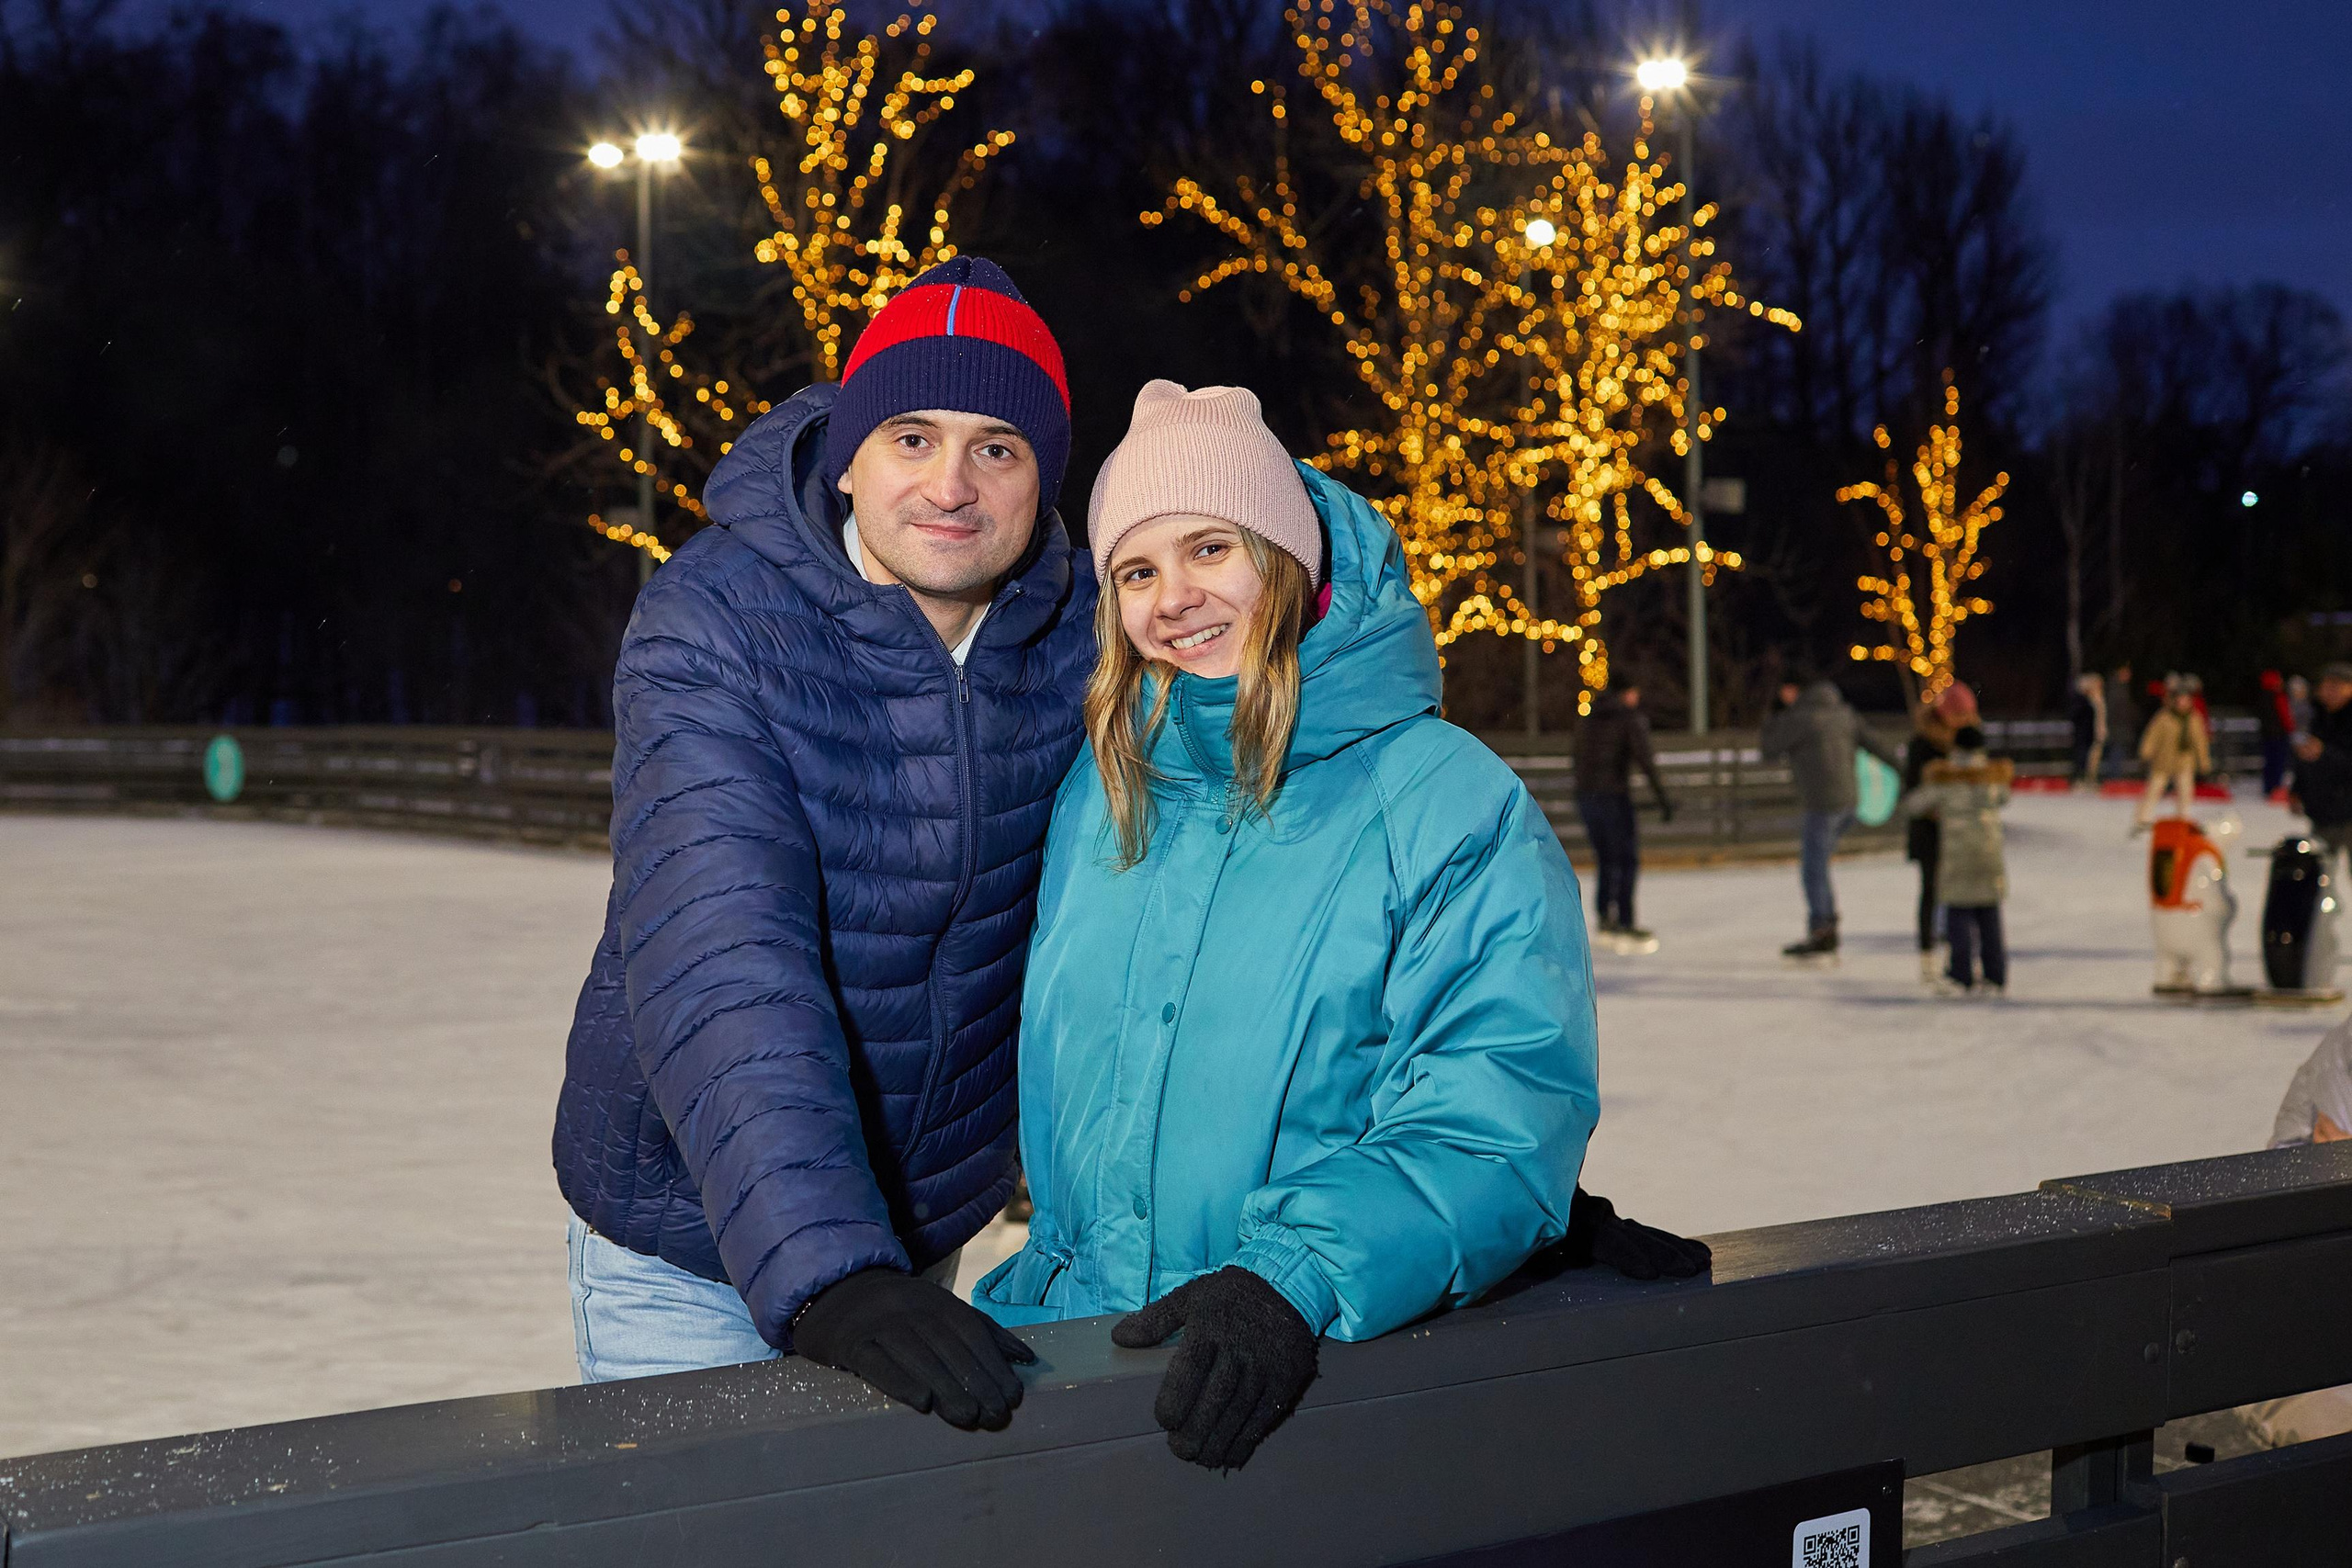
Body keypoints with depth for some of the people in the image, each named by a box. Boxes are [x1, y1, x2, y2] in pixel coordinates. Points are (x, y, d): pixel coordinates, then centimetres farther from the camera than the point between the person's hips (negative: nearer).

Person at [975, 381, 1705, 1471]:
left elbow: (1492, 1122, -12)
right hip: (1067, 1326, 3)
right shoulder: (1100, 787, 12)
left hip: (1327, 1364, -3)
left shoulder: (1453, 808, -4)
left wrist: (1295, 1278, -26)